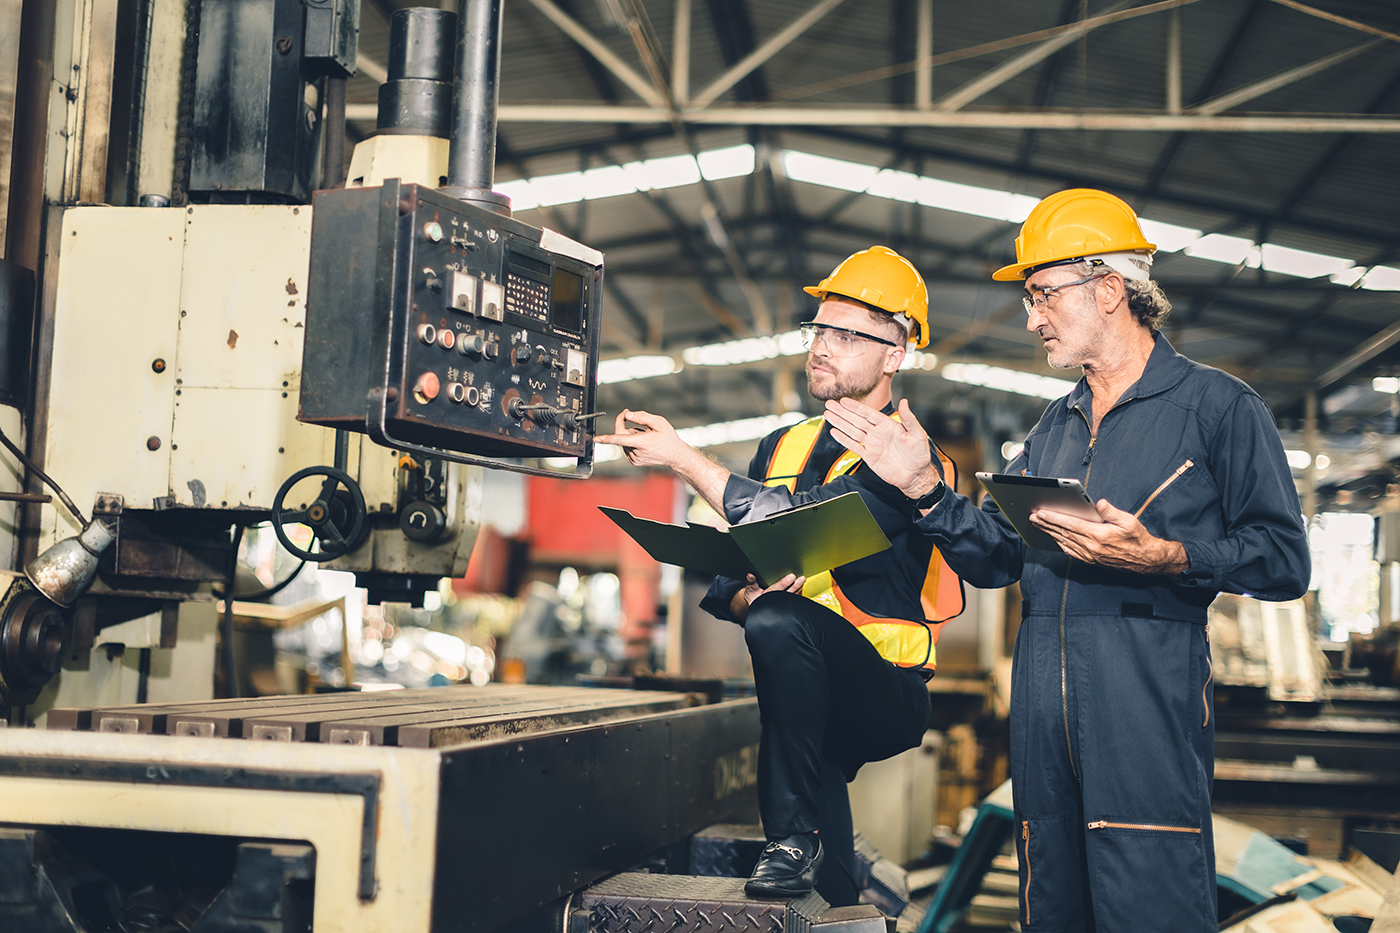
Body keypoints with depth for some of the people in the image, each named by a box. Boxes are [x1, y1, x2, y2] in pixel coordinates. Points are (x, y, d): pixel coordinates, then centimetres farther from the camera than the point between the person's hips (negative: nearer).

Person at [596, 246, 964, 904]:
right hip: (815, 698, 6)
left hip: (884, 690, -5)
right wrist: (742, 596, -14)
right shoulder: (782, 448, 15)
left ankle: (792, 839, -22)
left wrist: (681, 456, -17)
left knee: (781, 621, -31)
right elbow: (724, 580, 11)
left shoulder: (907, 456, -7)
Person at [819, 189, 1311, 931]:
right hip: (1042, 694, 6)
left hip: (1149, 692, -6)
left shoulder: (1217, 406, 1)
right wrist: (923, 486, 6)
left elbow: (1284, 561, -5)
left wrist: (1162, 557, -17)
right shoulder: (1054, 428, 22)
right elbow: (993, 559, 18)